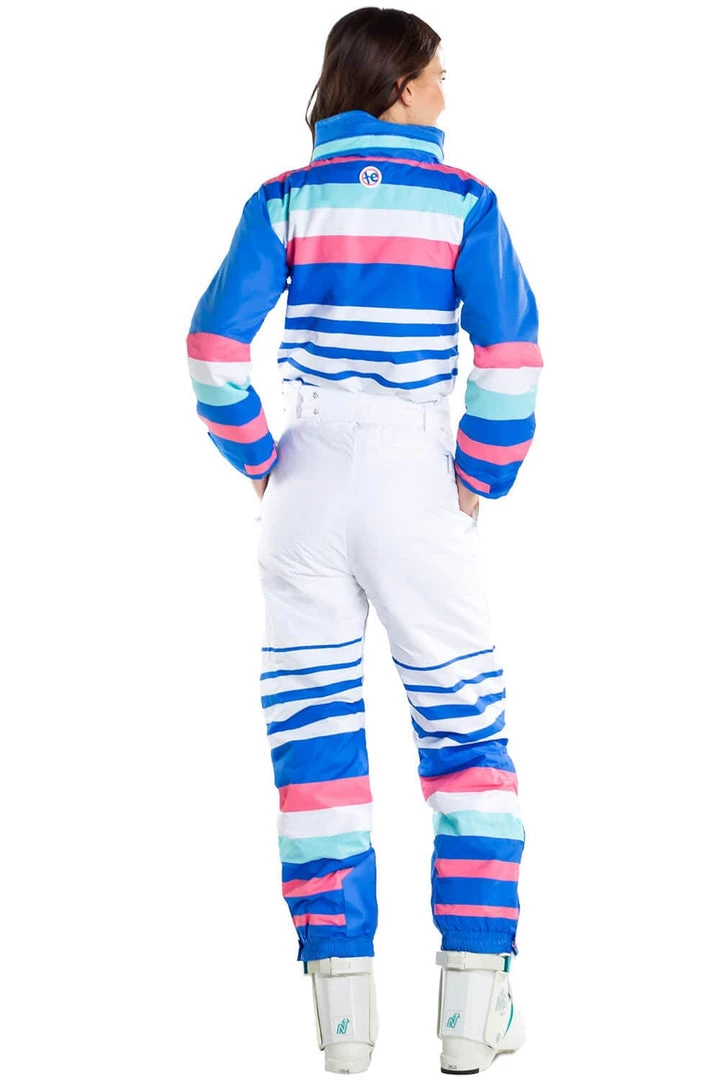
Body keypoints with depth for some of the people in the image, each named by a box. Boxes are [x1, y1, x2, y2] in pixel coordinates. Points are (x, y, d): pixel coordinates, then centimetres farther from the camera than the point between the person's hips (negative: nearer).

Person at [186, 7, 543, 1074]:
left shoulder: (287, 199, 0)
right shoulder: (462, 200, -3)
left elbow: (216, 343, -8)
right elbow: (512, 354, -10)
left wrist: (255, 458, 4)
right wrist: (484, 477, 1)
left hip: (308, 487, 2)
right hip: (416, 490, -1)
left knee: (315, 730, 7)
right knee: (467, 727, 8)